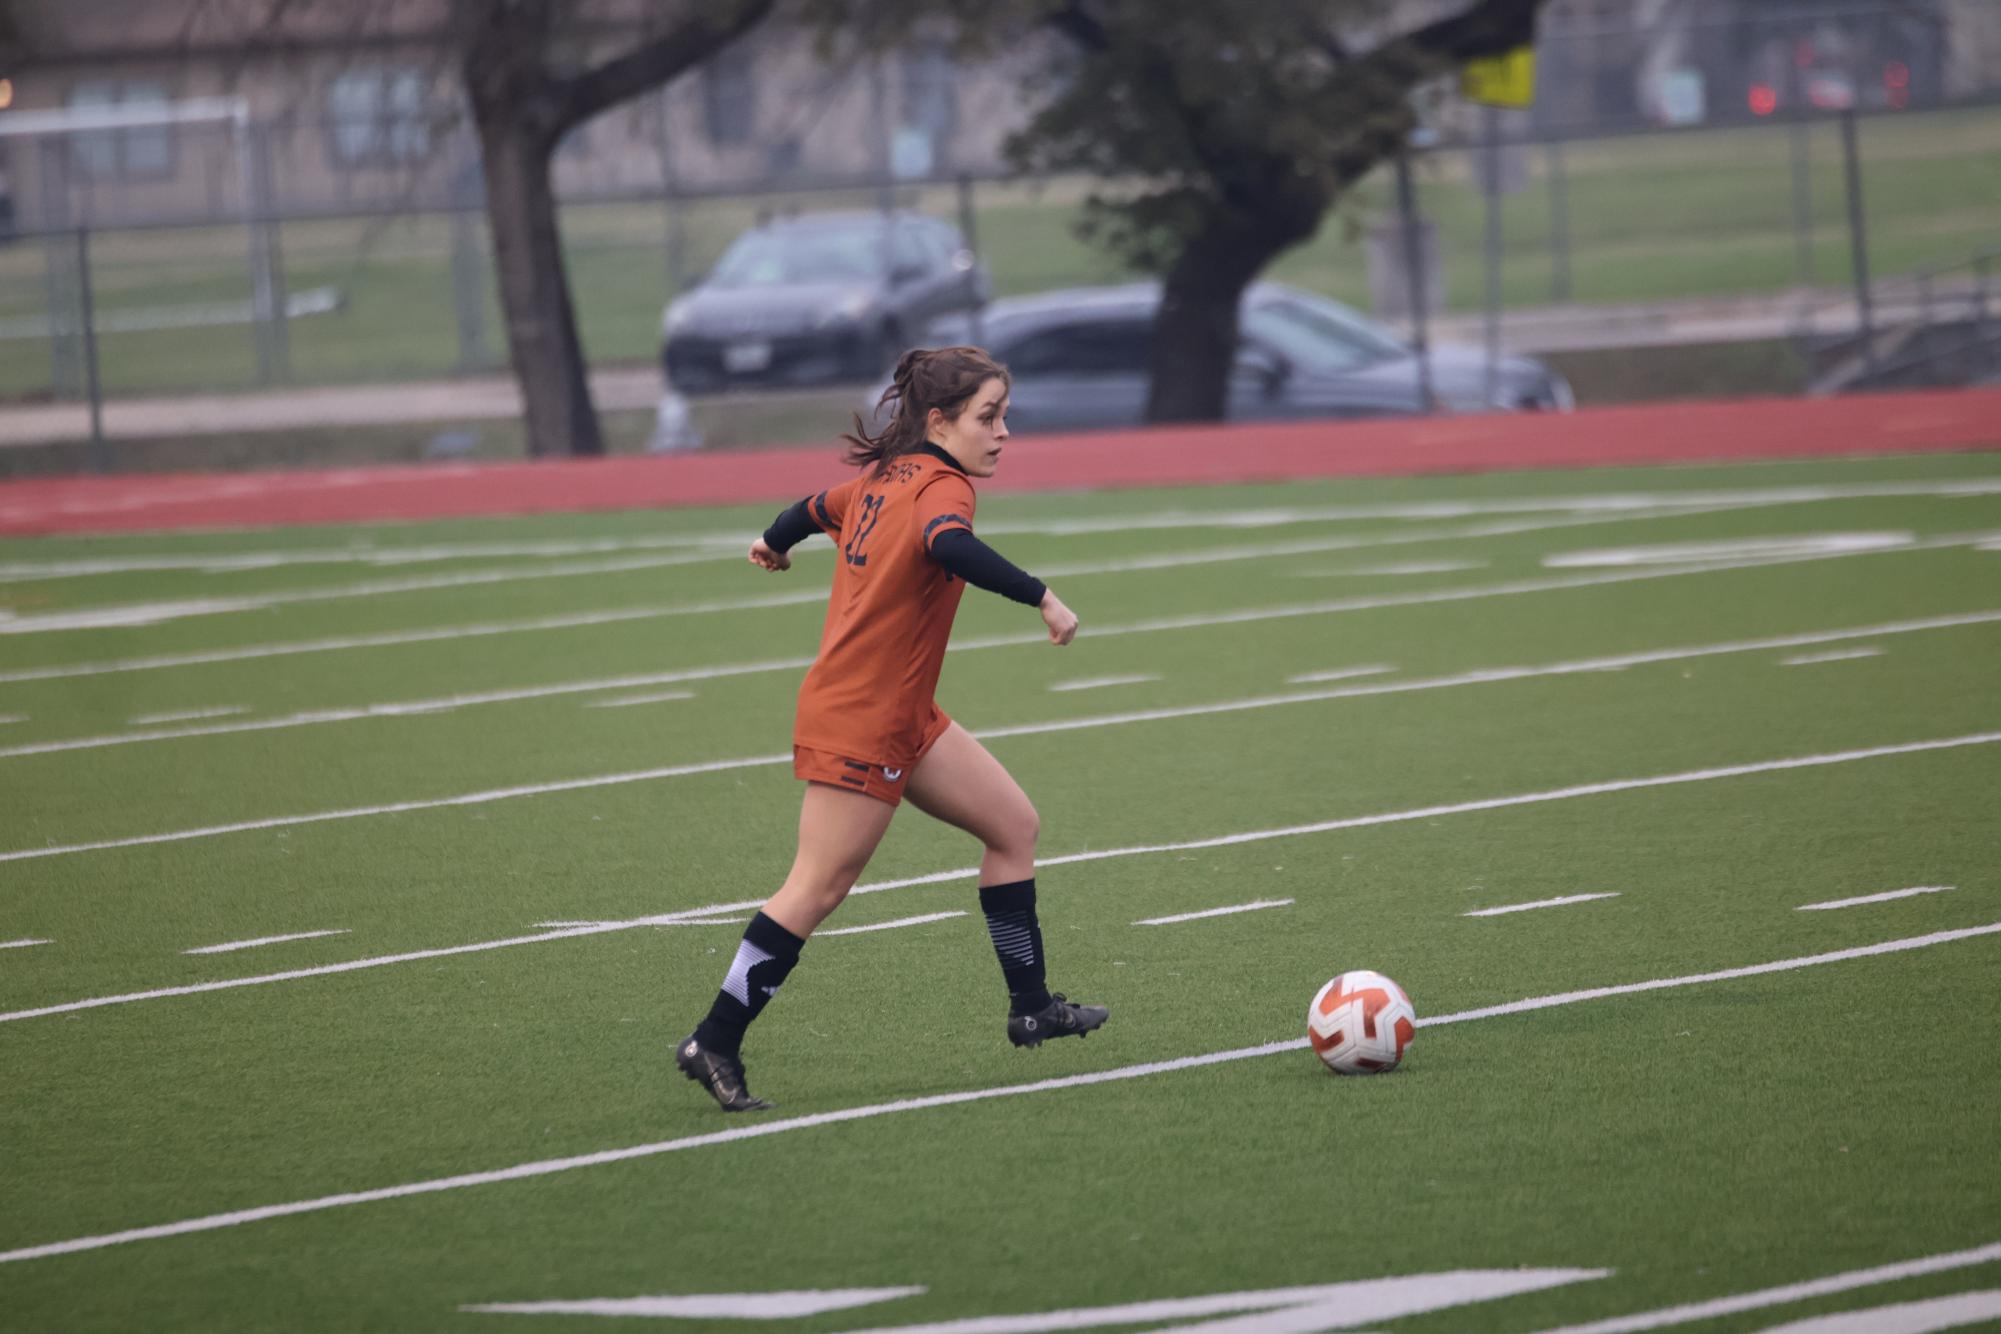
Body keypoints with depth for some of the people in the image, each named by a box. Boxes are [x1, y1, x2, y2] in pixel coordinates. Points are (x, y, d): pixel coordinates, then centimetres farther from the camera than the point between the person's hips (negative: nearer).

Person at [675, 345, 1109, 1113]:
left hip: (902, 717, 10)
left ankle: (1031, 1008, 18)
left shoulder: (887, 478, 9)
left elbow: (816, 509, 28)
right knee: (817, 890, -6)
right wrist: (1040, 597, -43)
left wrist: (775, 542, 49)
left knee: (1012, 823, 12)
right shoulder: (939, 487, -17)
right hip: (858, 724, -10)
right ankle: (713, 1046, -1)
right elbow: (951, 546, -40)